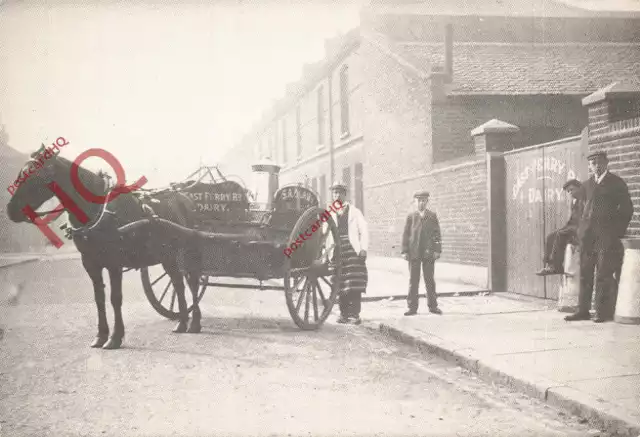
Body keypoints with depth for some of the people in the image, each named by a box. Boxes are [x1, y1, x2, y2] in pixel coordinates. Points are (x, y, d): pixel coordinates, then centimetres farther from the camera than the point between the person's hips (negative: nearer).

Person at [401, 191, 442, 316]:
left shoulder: (432, 216, 8)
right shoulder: (411, 217, 7)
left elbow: (437, 234, 5)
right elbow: (406, 234, 5)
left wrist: (437, 250, -3)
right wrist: (405, 251, -2)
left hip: (428, 253, 0)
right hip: (414, 253, 0)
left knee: (429, 280, 5)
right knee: (413, 280, 1)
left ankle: (433, 306, 13)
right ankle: (412, 307, 5)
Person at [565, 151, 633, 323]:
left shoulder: (616, 183, 4)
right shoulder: (587, 184, 17)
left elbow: (627, 209, 3)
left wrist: (618, 232, -3)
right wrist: (581, 230, 11)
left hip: (606, 236, -4)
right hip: (587, 235, 5)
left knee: (603, 275, -5)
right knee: (585, 274, 3)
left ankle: (602, 312, -2)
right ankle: (583, 310, 6)